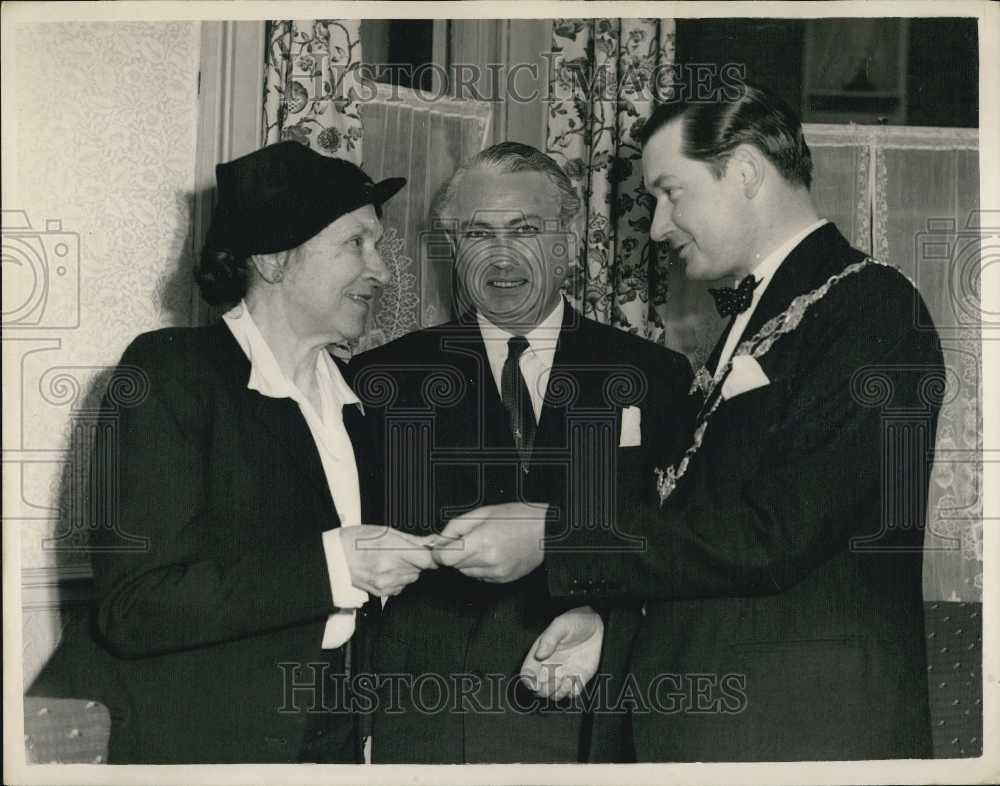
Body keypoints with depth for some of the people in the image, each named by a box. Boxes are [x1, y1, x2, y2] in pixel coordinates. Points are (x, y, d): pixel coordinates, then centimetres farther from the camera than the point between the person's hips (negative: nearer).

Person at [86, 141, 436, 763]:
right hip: (206, 747, -6)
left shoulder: (354, 392, 8)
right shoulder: (170, 369, -12)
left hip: (338, 740, 6)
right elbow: (130, 607, -20)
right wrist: (330, 566, -24)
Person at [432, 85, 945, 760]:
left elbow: (773, 536, -21)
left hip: (806, 728, -8)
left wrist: (552, 540, -19)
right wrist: (591, 606, 1)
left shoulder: (872, 307, -13)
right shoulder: (754, 315, 16)